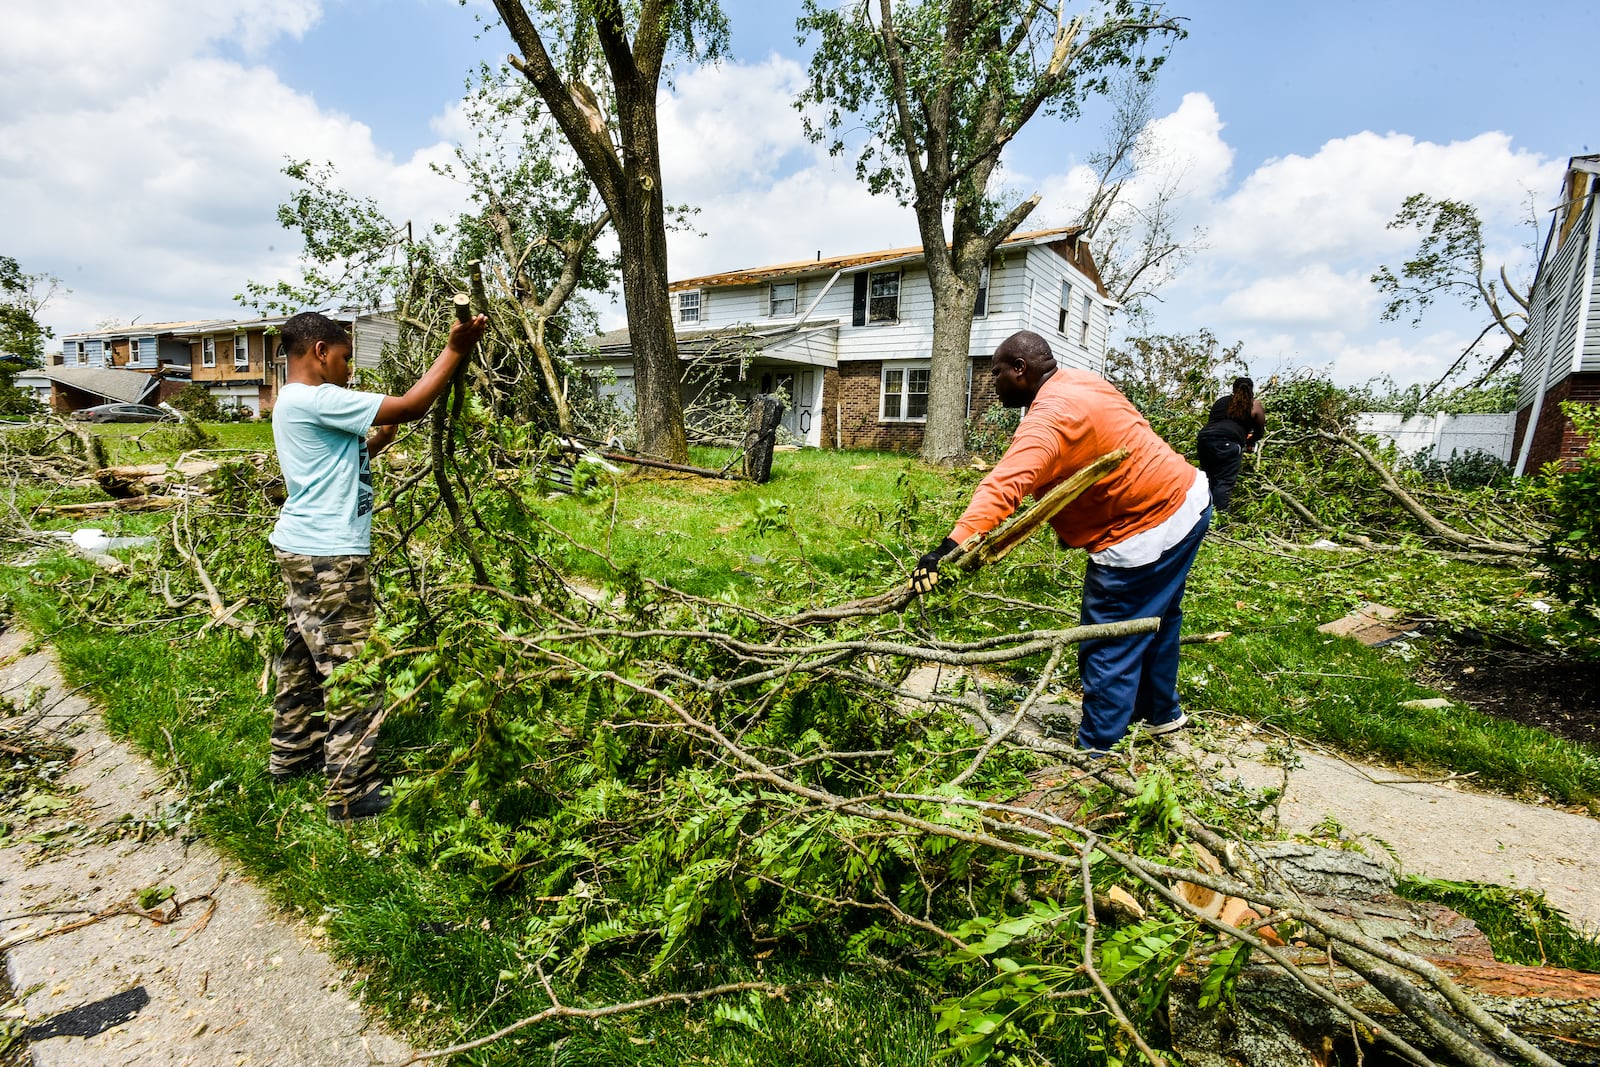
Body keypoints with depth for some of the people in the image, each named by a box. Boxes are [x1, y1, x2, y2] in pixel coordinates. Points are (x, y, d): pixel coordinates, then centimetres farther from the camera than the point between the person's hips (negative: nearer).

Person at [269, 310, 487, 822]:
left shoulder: (295, 402, 14)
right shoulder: (316, 400, -17)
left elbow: (352, 453, 21)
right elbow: (410, 408, -20)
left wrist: (387, 431, 11)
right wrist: (454, 351, -16)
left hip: (301, 551, 11)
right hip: (327, 559, -11)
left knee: (303, 661, 21)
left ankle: (293, 757, 37)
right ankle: (353, 794, 4)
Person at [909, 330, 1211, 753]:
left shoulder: (1050, 417, -24)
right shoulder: (1079, 381, 8)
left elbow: (1004, 485, -40)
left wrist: (951, 546, -49)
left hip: (1147, 531, -11)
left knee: (1108, 650, -4)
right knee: (1154, 620, 27)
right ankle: (1161, 712, 47)